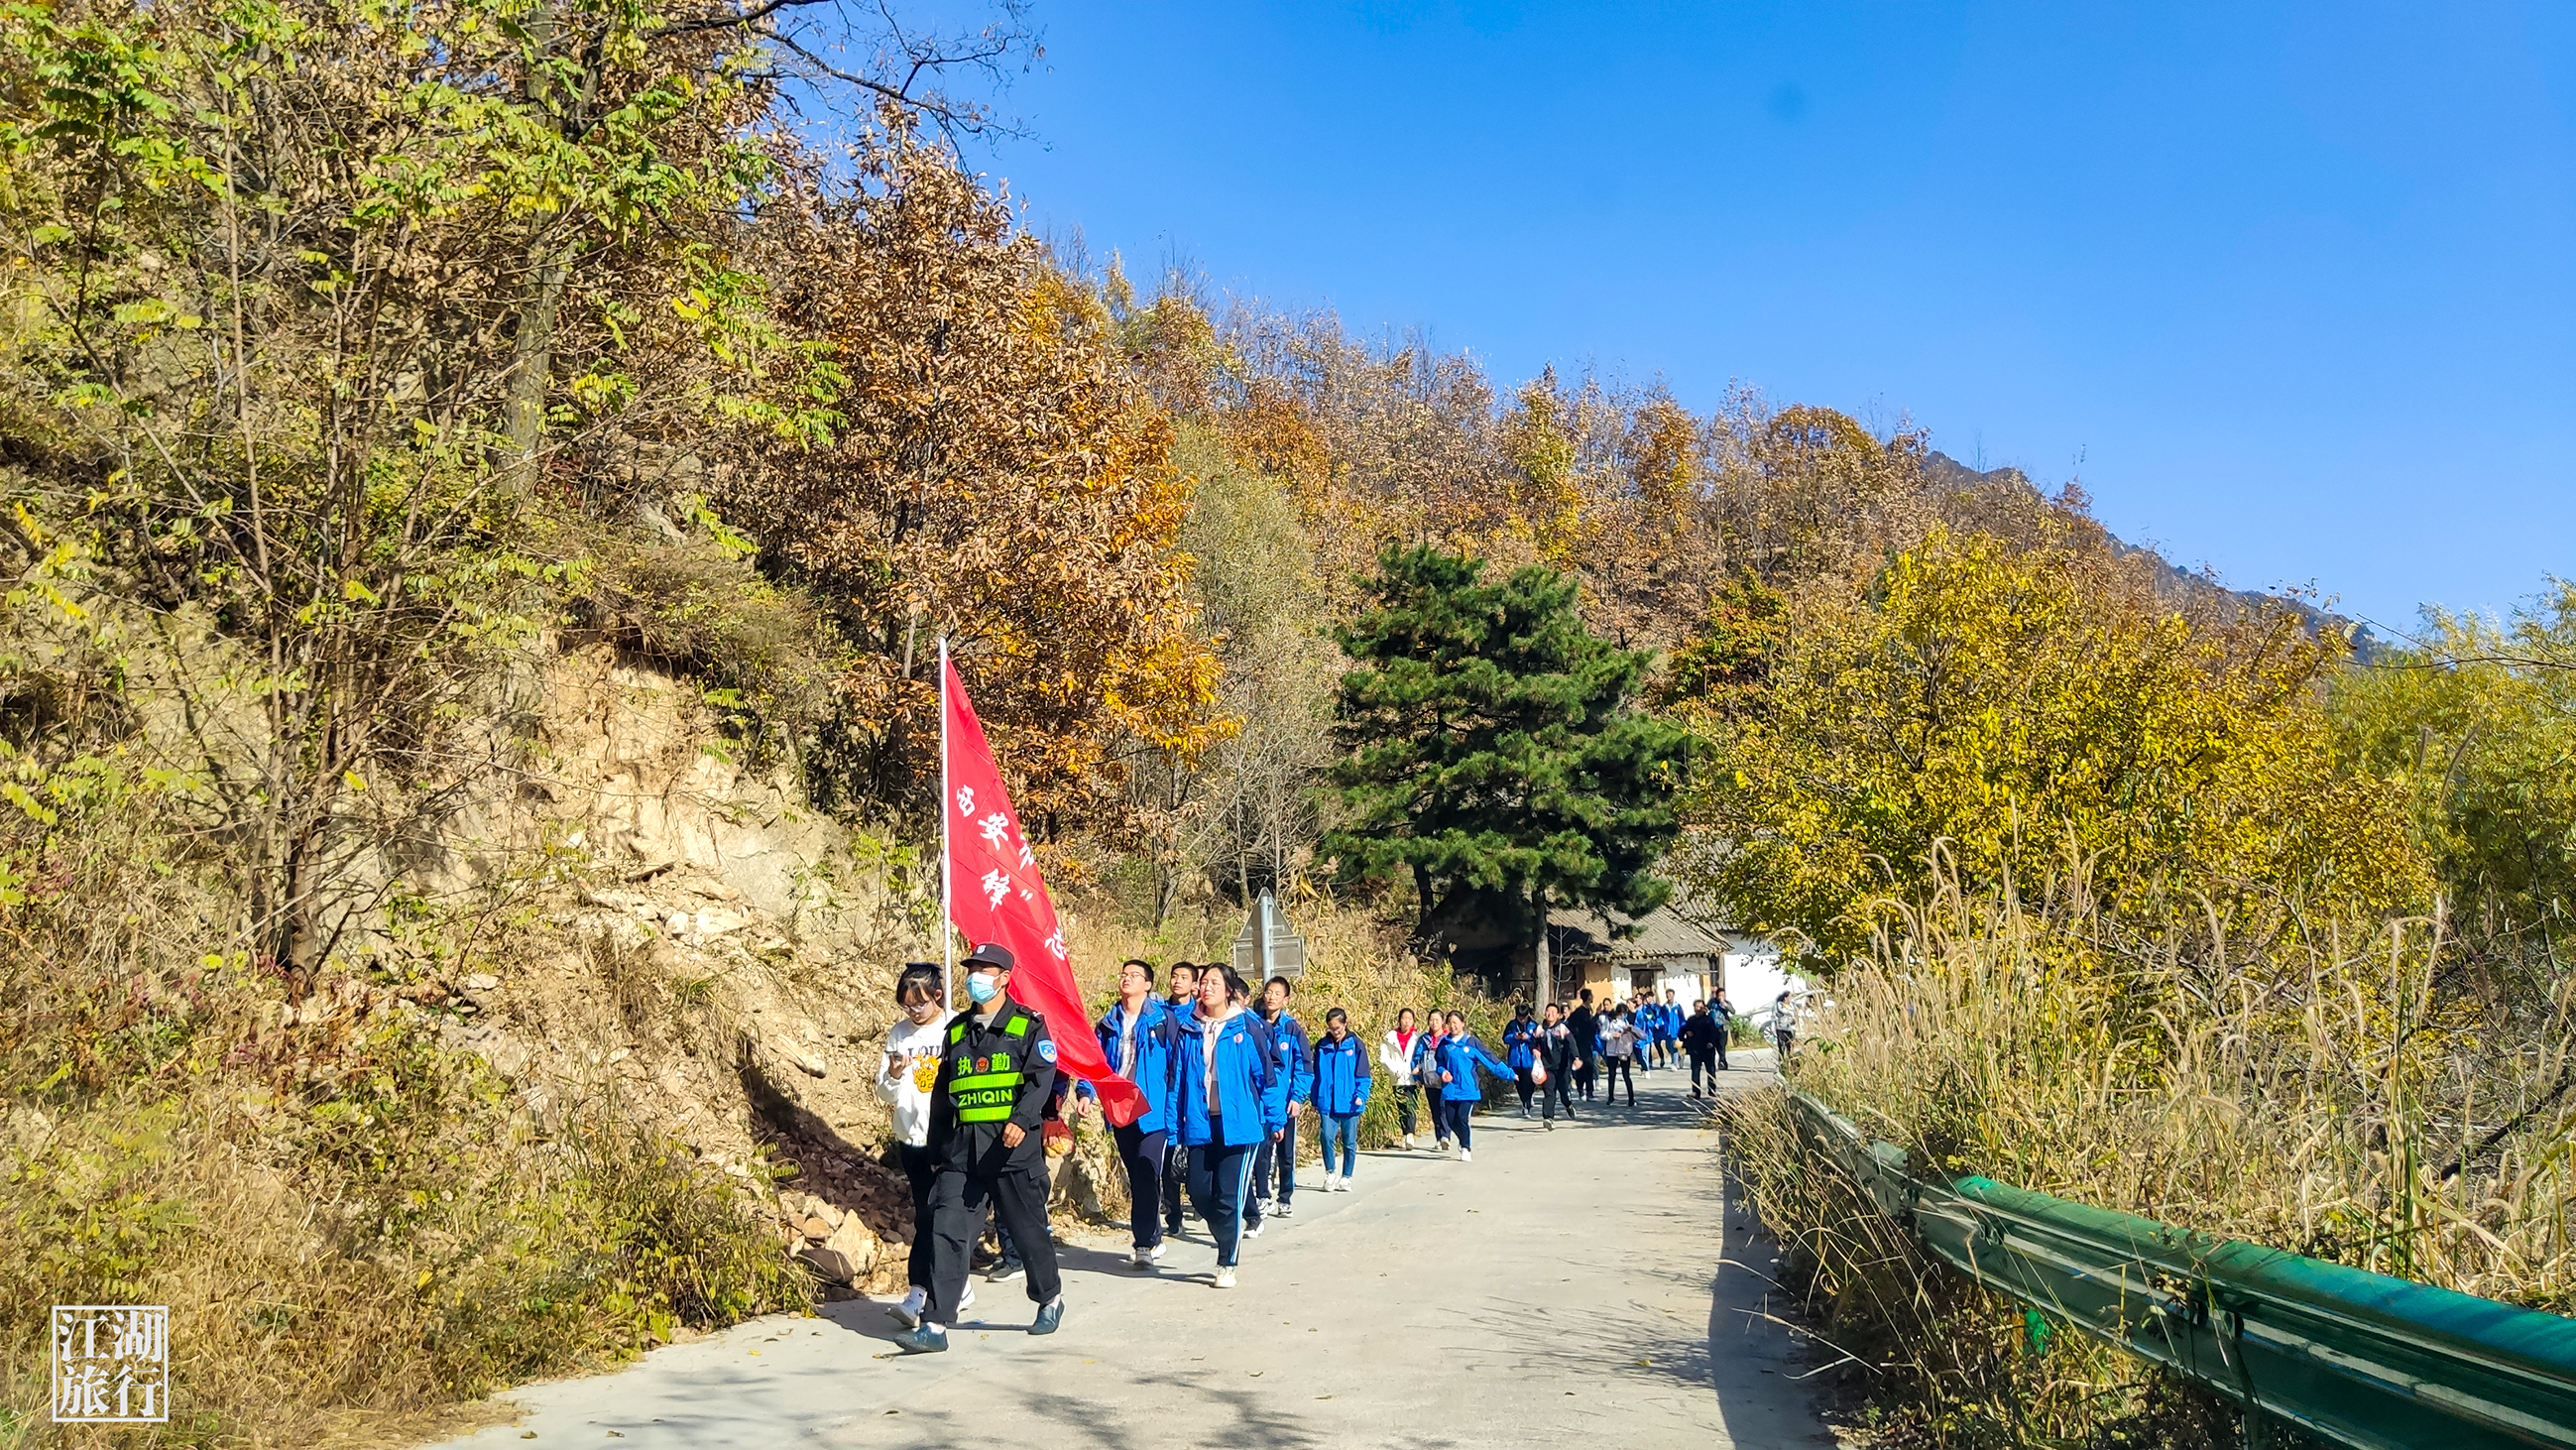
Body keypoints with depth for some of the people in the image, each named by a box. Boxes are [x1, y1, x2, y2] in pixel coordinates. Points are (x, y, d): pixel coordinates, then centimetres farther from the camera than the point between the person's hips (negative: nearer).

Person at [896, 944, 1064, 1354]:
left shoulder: (1028, 1026, 1)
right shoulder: (956, 1031, 16)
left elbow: (1040, 1078, -12)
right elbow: (941, 1094, 21)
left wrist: (1022, 1120, -28)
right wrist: (936, 1149, 19)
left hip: (1014, 1149, -4)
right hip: (961, 1153, 4)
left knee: (1028, 1230, 8)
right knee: (947, 1234, -5)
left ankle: (1050, 1298, 32)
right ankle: (935, 1326, -5)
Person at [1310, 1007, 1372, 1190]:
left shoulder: (1355, 1044, -1)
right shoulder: (1322, 1045, 4)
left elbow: (1363, 1074, 0)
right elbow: (1316, 1075, 10)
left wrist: (1361, 1095, -13)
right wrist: (1315, 1102, 8)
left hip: (1349, 1103, -1)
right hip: (1327, 1103, 1)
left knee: (1350, 1141, 7)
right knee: (1327, 1137, -11)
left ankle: (1346, 1178, 21)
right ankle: (1330, 1173, 9)